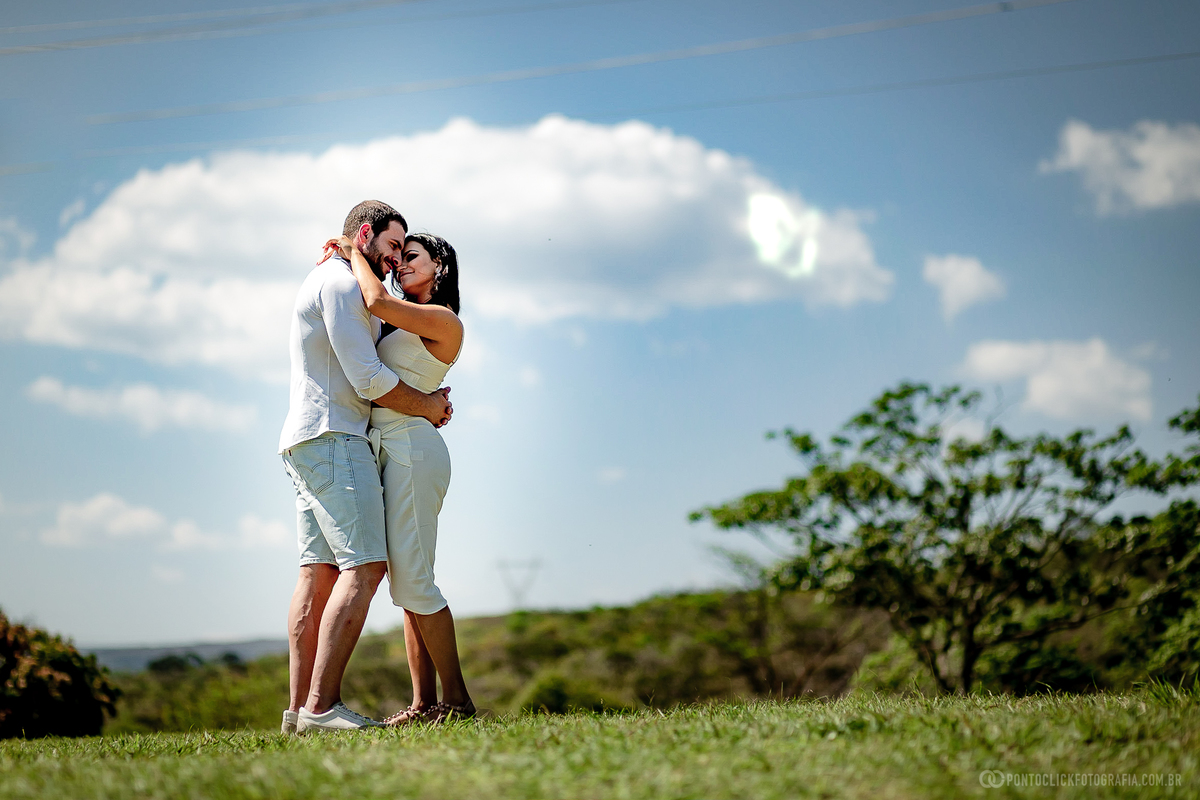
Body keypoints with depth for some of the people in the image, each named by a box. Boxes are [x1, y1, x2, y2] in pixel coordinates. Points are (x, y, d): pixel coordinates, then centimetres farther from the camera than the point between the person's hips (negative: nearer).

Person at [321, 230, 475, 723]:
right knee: (406, 583, 5)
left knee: (412, 581, -12)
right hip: (391, 455, 9)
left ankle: (456, 700, -9)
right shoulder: (408, 320, 19)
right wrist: (342, 260, 13)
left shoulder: (444, 322, -7)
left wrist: (355, 252, -5)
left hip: (413, 450, -9)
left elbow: (378, 301, -20)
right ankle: (423, 703, 5)